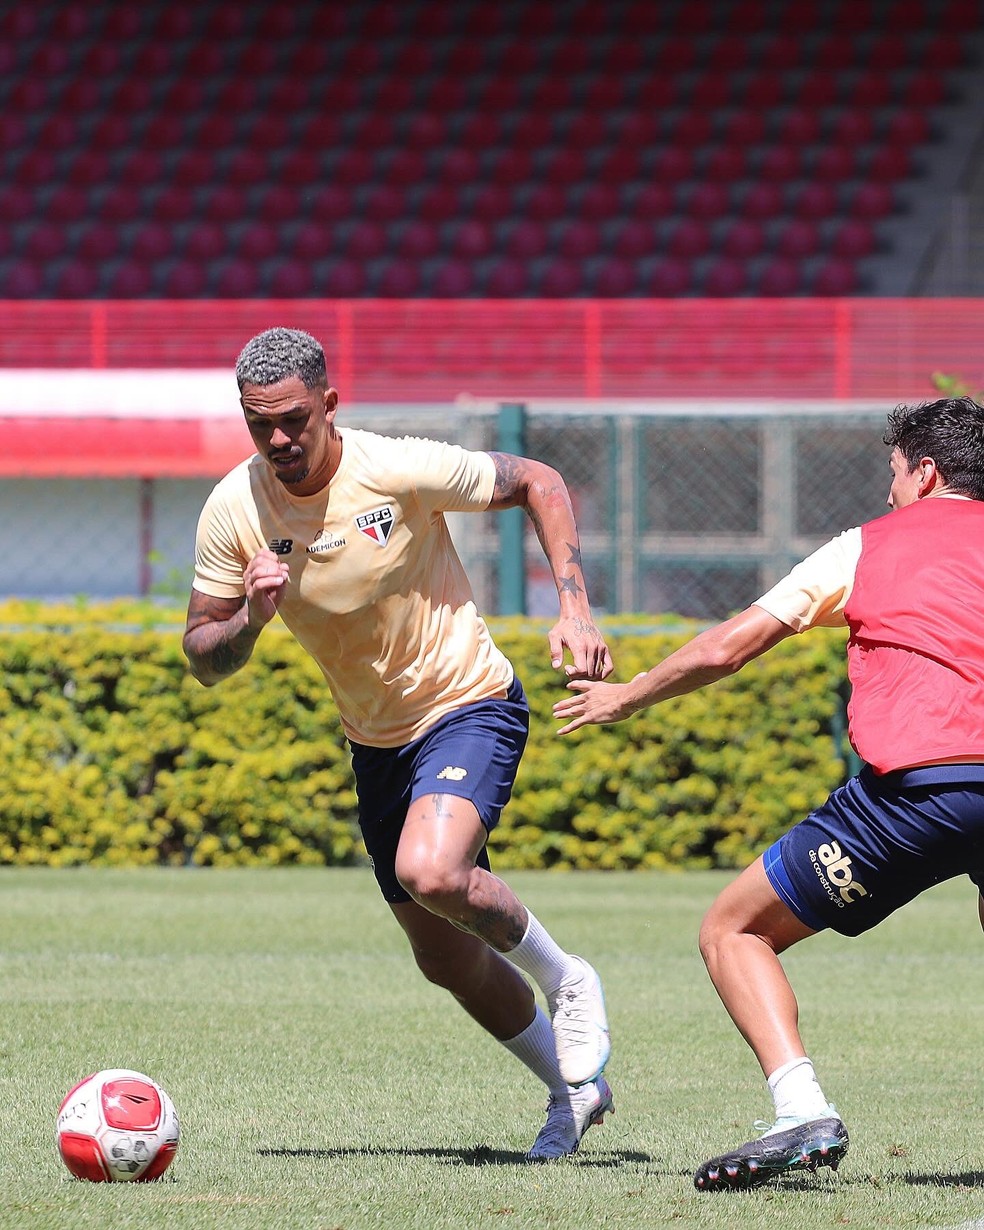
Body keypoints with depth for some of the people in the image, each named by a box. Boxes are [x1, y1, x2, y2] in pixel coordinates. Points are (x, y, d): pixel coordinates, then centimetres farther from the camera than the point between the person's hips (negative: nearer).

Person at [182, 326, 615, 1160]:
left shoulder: (400, 471, -21)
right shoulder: (233, 511, -11)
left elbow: (538, 483, -7)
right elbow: (203, 660, -5)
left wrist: (574, 611, -16)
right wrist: (250, 620, -28)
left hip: (470, 707, -5)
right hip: (377, 740, 5)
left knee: (429, 873, -32)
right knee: (444, 958, 11)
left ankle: (565, 981, -4)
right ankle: (573, 1087, 33)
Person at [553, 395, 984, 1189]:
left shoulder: (869, 546, 15)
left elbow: (727, 648, 13)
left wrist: (625, 699, 26)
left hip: (917, 784, -4)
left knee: (733, 932, 10)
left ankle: (803, 1111, -12)